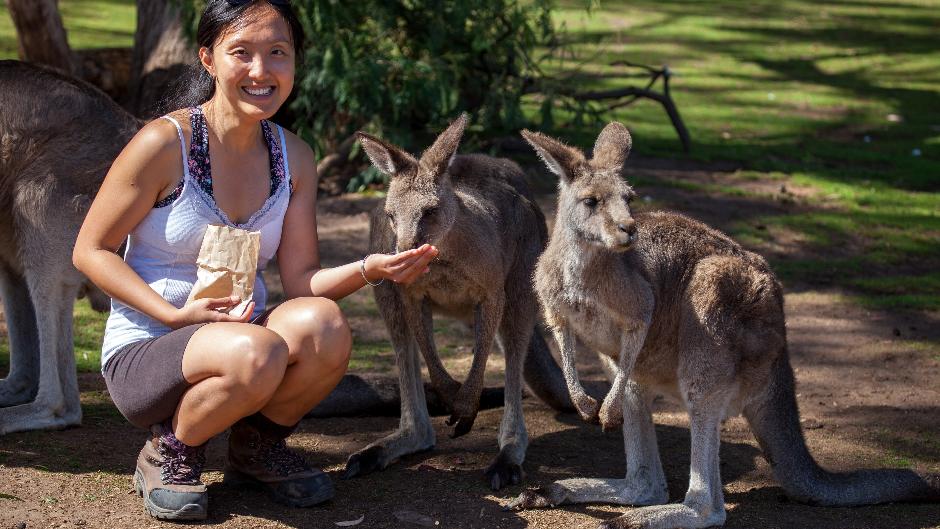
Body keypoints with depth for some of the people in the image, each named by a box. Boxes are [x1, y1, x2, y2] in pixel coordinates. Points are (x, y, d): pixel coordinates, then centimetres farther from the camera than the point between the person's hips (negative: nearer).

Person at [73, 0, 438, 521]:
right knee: (256, 351, -37)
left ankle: (258, 446, 2)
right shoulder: (165, 142, -14)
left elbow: (301, 280, 0)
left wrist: (368, 269, -20)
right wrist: (176, 313, -20)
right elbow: (90, 250, -8)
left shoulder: (294, 158, 2)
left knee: (324, 322, -28)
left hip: (237, 335, 5)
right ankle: (168, 452, -5)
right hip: (144, 353, -5)